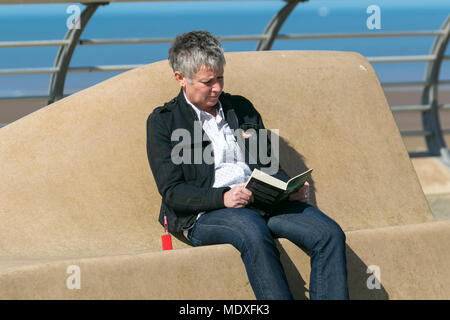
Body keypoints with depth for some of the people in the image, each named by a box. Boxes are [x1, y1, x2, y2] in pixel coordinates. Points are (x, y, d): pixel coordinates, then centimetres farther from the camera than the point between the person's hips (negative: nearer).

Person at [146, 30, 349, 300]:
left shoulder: (242, 108, 22)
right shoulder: (163, 122, 7)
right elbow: (172, 192, -2)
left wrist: (291, 189, 0)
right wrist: (223, 197, -19)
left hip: (262, 202, 5)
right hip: (205, 215, -5)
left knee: (330, 234, -23)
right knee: (255, 235, -40)